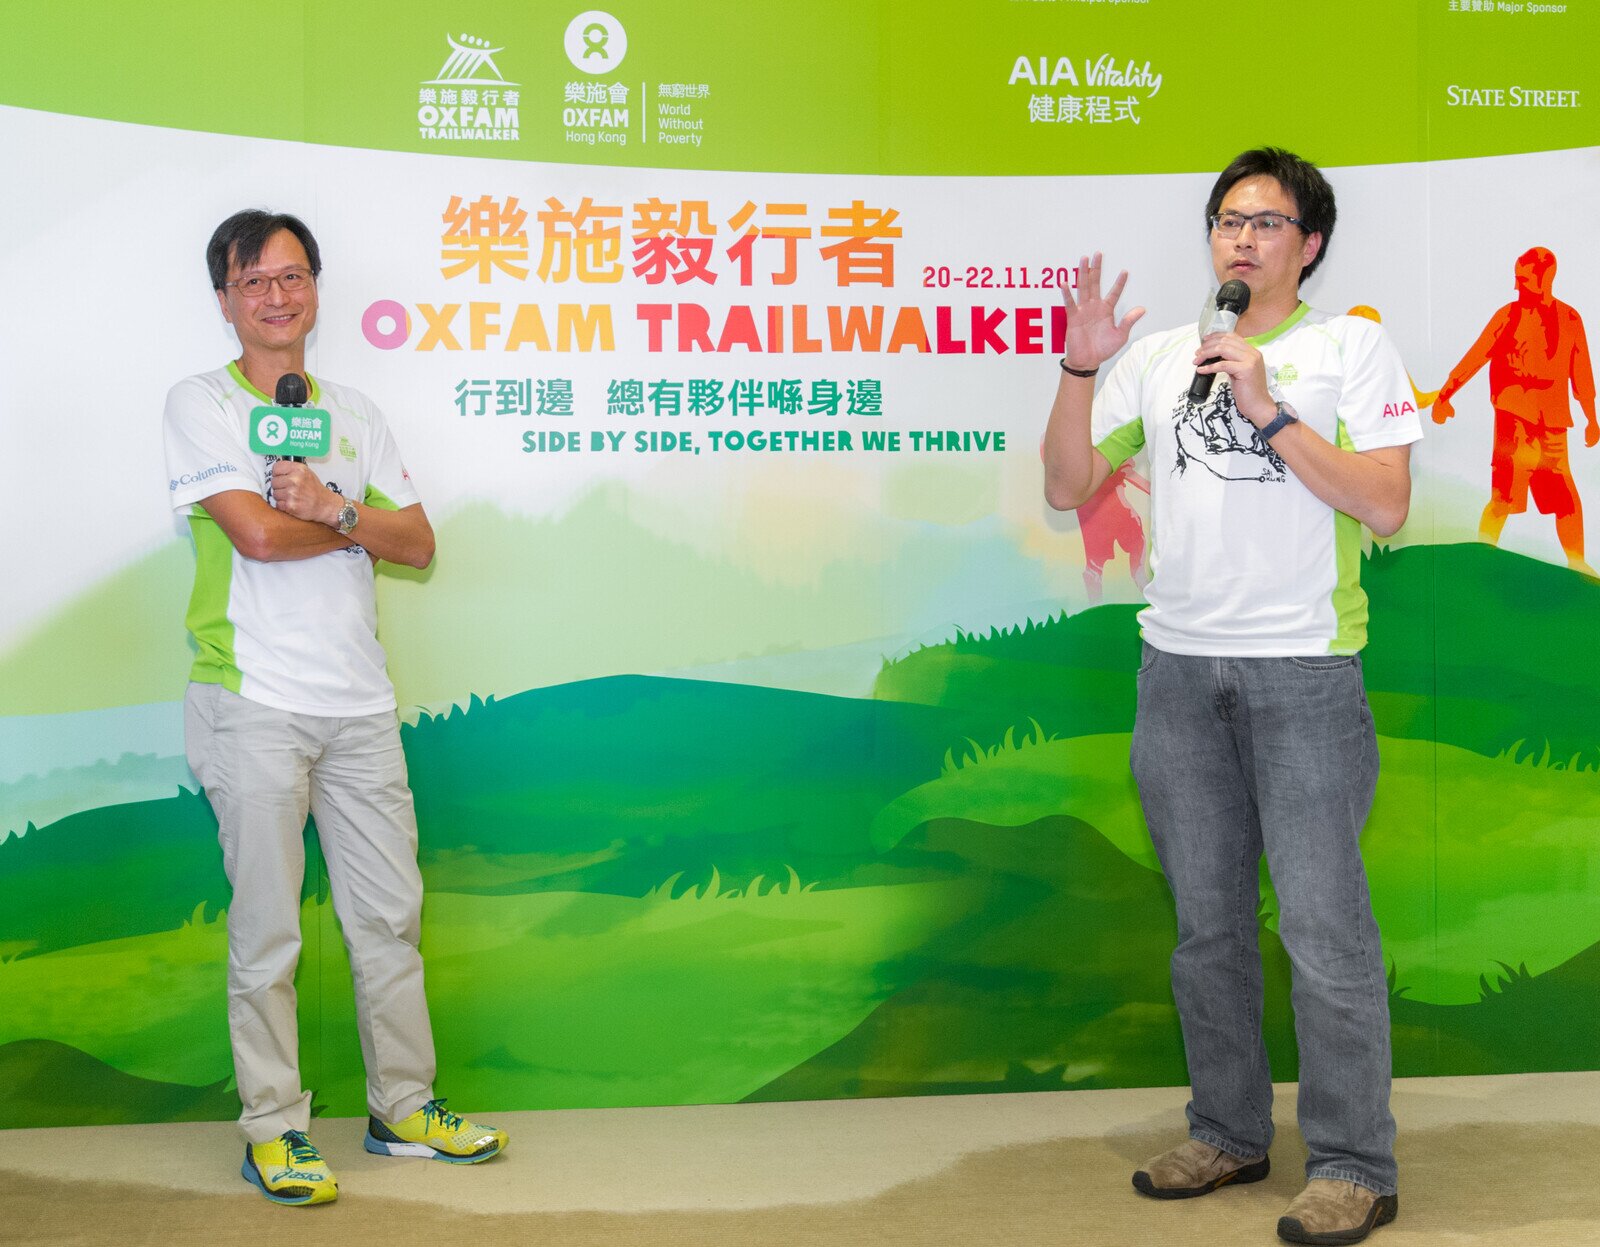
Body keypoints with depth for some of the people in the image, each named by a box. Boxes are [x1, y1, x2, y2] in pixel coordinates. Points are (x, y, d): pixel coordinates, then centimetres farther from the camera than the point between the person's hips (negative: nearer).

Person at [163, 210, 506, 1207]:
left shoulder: (356, 412, 15)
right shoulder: (200, 404, -1)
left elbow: (419, 542, 7)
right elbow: (257, 532, -15)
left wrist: (332, 506, -10)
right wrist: (359, 524, 0)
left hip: (359, 700, 5)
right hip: (254, 702, -5)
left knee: (391, 914, 10)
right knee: (266, 930, 1)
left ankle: (405, 1106, 23)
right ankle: (273, 1131, 13)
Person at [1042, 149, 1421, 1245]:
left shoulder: (1352, 344, 3)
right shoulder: (1158, 356, 14)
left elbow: (1386, 506, -8)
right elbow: (1069, 488, 10)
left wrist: (1268, 411, -13)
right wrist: (1080, 370, -2)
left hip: (1304, 670, -4)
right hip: (1180, 667, 4)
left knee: (1323, 925, -5)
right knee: (1208, 921, 11)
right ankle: (1230, 1134, 24)